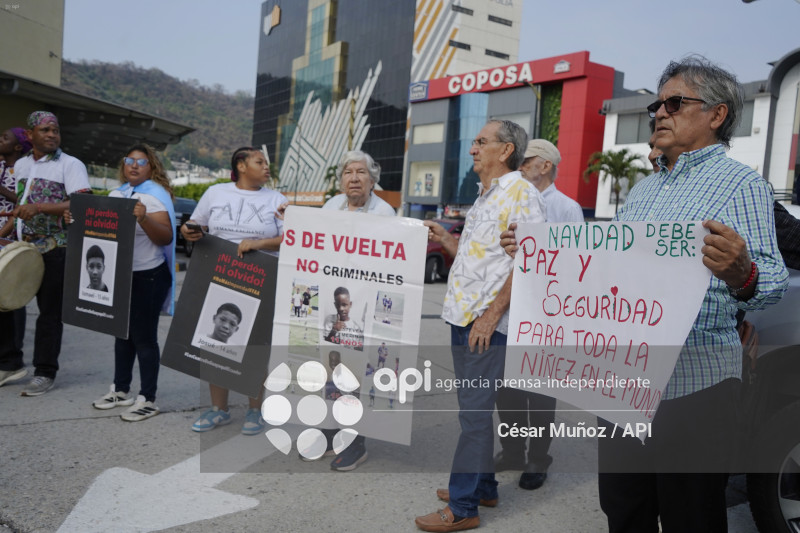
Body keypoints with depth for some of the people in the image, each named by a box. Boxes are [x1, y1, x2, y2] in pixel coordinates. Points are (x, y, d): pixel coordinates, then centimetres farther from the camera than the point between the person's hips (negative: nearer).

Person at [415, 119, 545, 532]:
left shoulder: (520, 193, -11)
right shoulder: (485, 197, 18)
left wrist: (491, 314, -22)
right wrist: (445, 240, 12)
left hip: (486, 323, -9)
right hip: (463, 317, 9)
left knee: (474, 412, -3)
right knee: (474, 408, 17)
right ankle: (482, 485, 30)